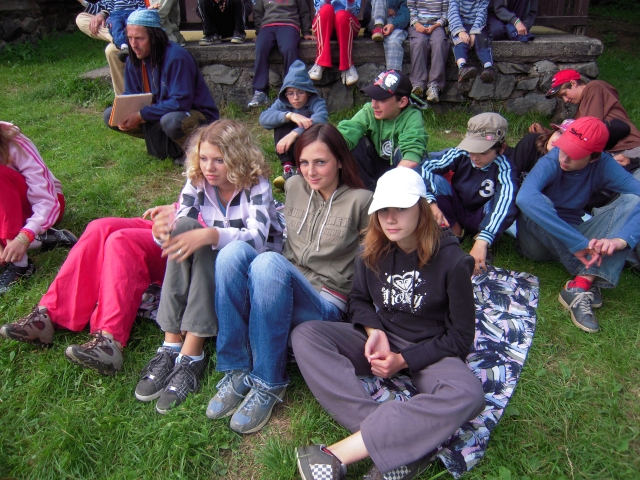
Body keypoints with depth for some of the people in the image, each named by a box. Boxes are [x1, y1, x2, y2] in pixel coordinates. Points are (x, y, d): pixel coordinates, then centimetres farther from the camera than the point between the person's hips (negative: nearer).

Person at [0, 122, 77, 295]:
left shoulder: (14, 144, -26)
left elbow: (48, 201, -31)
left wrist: (24, 237, -46)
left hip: (41, 205, -4)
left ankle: (18, 263, -36)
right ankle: (43, 239, -22)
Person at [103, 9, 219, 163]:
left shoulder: (176, 57, -23)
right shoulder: (133, 60, -1)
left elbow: (180, 102, -29)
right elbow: (130, 96, 6)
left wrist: (142, 116, -30)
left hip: (199, 117, -8)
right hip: (159, 114, 8)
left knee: (171, 121, -42)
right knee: (110, 116, -2)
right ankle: (172, 147, -1)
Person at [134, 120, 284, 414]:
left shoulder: (256, 185, -13)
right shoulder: (197, 183, 0)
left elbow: (256, 237, -28)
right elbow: (178, 226, -11)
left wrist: (209, 236, -44)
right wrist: (163, 230, -35)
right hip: (211, 267, 4)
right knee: (183, 227, -25)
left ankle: (191, 354, -33)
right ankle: (172, 343, -28)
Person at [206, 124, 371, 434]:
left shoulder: (360, 201, -4)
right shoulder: (294, 187, 9)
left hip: (325, 305, -4)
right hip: (281, 292, 5)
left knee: (268, 262, -34)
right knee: (234, 251, -25)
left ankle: (268, 383, -21)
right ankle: (236, 373, -19)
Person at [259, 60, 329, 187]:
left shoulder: (316, 102, -14)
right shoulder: (282, 103, -5)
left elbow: (321, 118, -38)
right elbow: (263, 118, -25)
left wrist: (294, 133, -51)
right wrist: (290, 115, -40)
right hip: (289, 151, 3)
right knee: (281, 119, -20)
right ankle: (287, 167, -29)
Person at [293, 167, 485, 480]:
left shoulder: (452, 260, -15)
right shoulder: (371, 252, -4)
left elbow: (460, 336, -9)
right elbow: (359, 300, 10)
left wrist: (403, 360, -16)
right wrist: (375, 331, -11)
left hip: (429, 351, -3)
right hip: (380, 341, 3)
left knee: (468, 396, -37)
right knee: (304, 336, -21)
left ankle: (338, 454, -34)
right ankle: (394, 444, -32)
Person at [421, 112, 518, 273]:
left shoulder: (504, 169, -26)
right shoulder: (461, 154, -18)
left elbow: (505, 205, -42)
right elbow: (425, 168, -25)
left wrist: (482, 241, -56)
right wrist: (431, 202, -41)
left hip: (481, 220, -2)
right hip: (456, 213, 2)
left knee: (508, 200, -33)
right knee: (434, 179, -23)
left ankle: (482, 243, -15)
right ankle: (454, 230, -12)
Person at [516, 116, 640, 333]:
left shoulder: (603, 165, -10)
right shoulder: (550, 163, -22)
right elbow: (524, 197, -44)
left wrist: (621, 239, -39)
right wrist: (578, 243, -46)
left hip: (576, 240, 4)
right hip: (538, 240, -3)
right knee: (537, 202, -34)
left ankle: (579, 287, -33)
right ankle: (591, 279, -26)